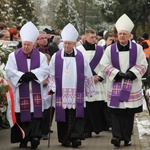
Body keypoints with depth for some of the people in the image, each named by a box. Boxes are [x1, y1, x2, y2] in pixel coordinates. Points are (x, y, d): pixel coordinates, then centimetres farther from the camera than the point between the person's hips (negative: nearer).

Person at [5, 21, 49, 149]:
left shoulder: (41, 56, 7)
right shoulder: (14, 56, 4)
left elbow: (44, 70, -2)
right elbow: (10, 71, -4)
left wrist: (32, 74, -15)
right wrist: (22, 76, -16)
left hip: (35, 92, 1)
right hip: (20, 92, 0)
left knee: (36, 114, -7)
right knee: (22, 115, 0)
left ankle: (35, 137, -10)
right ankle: (23, 139, 8)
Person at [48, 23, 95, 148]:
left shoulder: (81, 57, 4)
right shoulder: (56, 57, 3)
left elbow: (88, 76, 9)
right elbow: (51, 75, 5)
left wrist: (90, 91, 11)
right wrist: (51, 87, -7)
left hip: (77, 95, 0)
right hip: (61, 94, 0)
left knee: (77, 116, -6)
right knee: (63, 117, 4)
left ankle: (76, 138, -6)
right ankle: (64, 139, 13)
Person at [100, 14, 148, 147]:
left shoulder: (137, 48, 1)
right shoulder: (110, 49, 2)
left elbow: (142, 65, 1)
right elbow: (106, 66, 0)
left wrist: (132, 73, -14)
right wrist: (118, 73, -13)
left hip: (132, 86, 0)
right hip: (115, 86, 0)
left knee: (129, 113, 4)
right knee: (116, 112, -6)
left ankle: (127, 138, 12)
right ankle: (117, 136, -8)